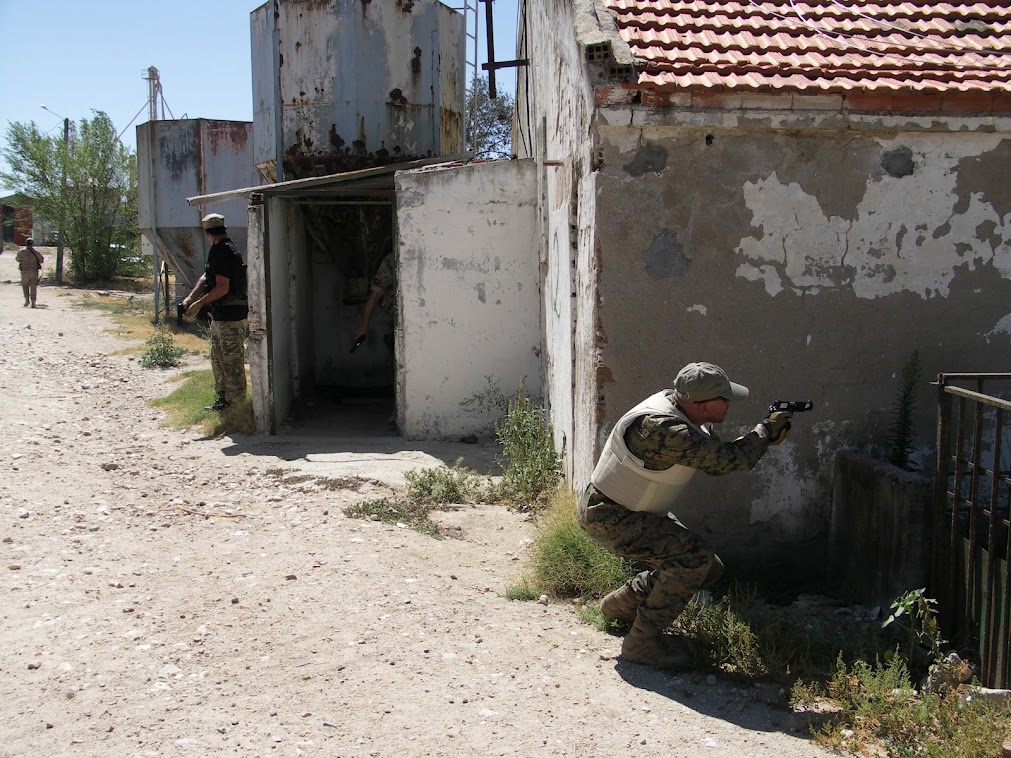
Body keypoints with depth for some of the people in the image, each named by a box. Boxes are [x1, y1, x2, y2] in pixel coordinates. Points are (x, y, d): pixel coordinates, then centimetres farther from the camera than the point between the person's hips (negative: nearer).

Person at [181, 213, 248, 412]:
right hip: (220, 316, 11)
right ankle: (222, 400, 29)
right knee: (218, 361, 19)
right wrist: (191, 297, 2)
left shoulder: (220, 252, -18)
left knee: (232, 363, -4)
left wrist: (199, 304, -13)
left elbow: (222, 288, -21)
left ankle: (236, 403, 3)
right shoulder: (226, 249, 13)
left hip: (231, 317, -11)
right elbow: (206, 277, 14)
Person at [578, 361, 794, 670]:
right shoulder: (663, 428, -32)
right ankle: (642, 641, -10)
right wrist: (766, 430, -12)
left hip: (636, 511, 10)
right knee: (694, 557, -22)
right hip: (608, 518, -10)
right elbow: (727, 459, -28)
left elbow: (715, 463, 7)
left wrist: (764, 438, -5)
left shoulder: (676, 408, -2)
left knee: (708, 568, 8)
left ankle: (622, 603, 25)